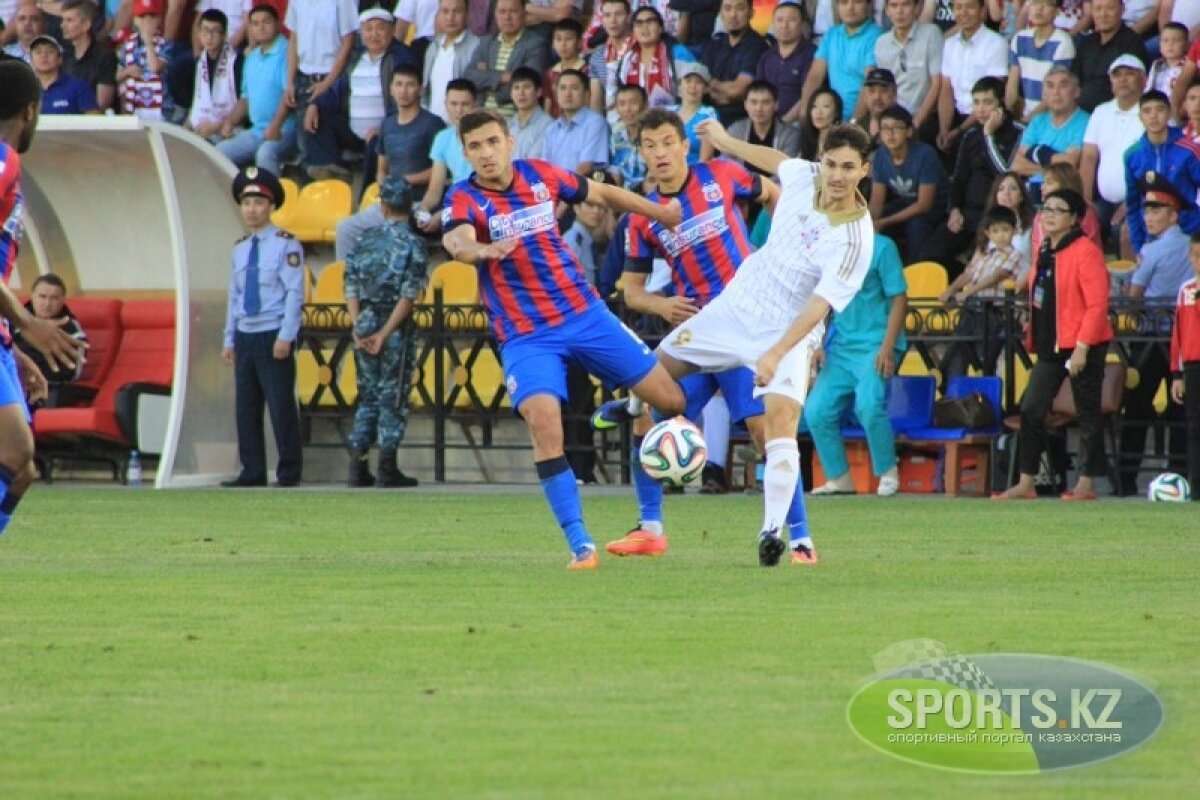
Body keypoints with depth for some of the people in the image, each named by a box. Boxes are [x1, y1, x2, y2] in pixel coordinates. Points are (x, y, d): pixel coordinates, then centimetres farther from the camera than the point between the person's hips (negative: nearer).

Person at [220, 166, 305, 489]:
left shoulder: (285, 244, -4)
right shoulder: (240, 249, 15)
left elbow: (295, 292, -9)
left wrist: (285, 337, -15)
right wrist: (230, 340, 14)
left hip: (274, 336, -6)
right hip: (246, 337, 6)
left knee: (281, 406, -5)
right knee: (246, 408, 6)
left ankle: (289, 473, 0)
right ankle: (252, 472, 10)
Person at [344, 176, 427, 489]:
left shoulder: (365, 240, 6)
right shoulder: (412, 243, -7)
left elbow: (351, 289, 2)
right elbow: (408, 295, -14)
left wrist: (358, 328, -2)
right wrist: (385, 334, -13)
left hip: (364, 323, 4)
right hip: (396, 326, -4)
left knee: (367, 397, 11)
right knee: (393, 398, 1)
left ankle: (358, 467, 7)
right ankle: (387, 469, -2)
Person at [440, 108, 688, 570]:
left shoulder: (540, 176, -1)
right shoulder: (464, 199, -12)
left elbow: (601, 194, 18)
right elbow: (456, 241, -35)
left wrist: (661, 214, 23)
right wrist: (484, 249, -57)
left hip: (583, 313, 4)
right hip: (525, 335, -4)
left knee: (670, 399, 3)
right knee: (543, 420, -28)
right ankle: (580, 545, -20)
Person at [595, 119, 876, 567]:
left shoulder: (856, 239, -26)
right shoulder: (803, 176, -11)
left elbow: (818, 306, -30)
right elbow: (775, 161, 15)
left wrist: (776, 354, -39)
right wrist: (725, 142, 27)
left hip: (789, 332, -6)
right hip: (737, 306, 6)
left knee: (781, 417, -27)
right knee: (662, 364, 21)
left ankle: (774, 532, -25)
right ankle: (635, 408, 58)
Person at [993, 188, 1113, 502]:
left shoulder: (1085, 252, -12)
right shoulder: (1044, 252, 12)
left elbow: (1097, 305, -16)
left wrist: (1082, 346, -20)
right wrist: (1034, 339, 13)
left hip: (1083, 347, -8)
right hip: (1051, 347, 8)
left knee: (1087, 414, 2)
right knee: (1031, 410, 3)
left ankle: (1086, 484, 8)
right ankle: (1025, 484, 7)